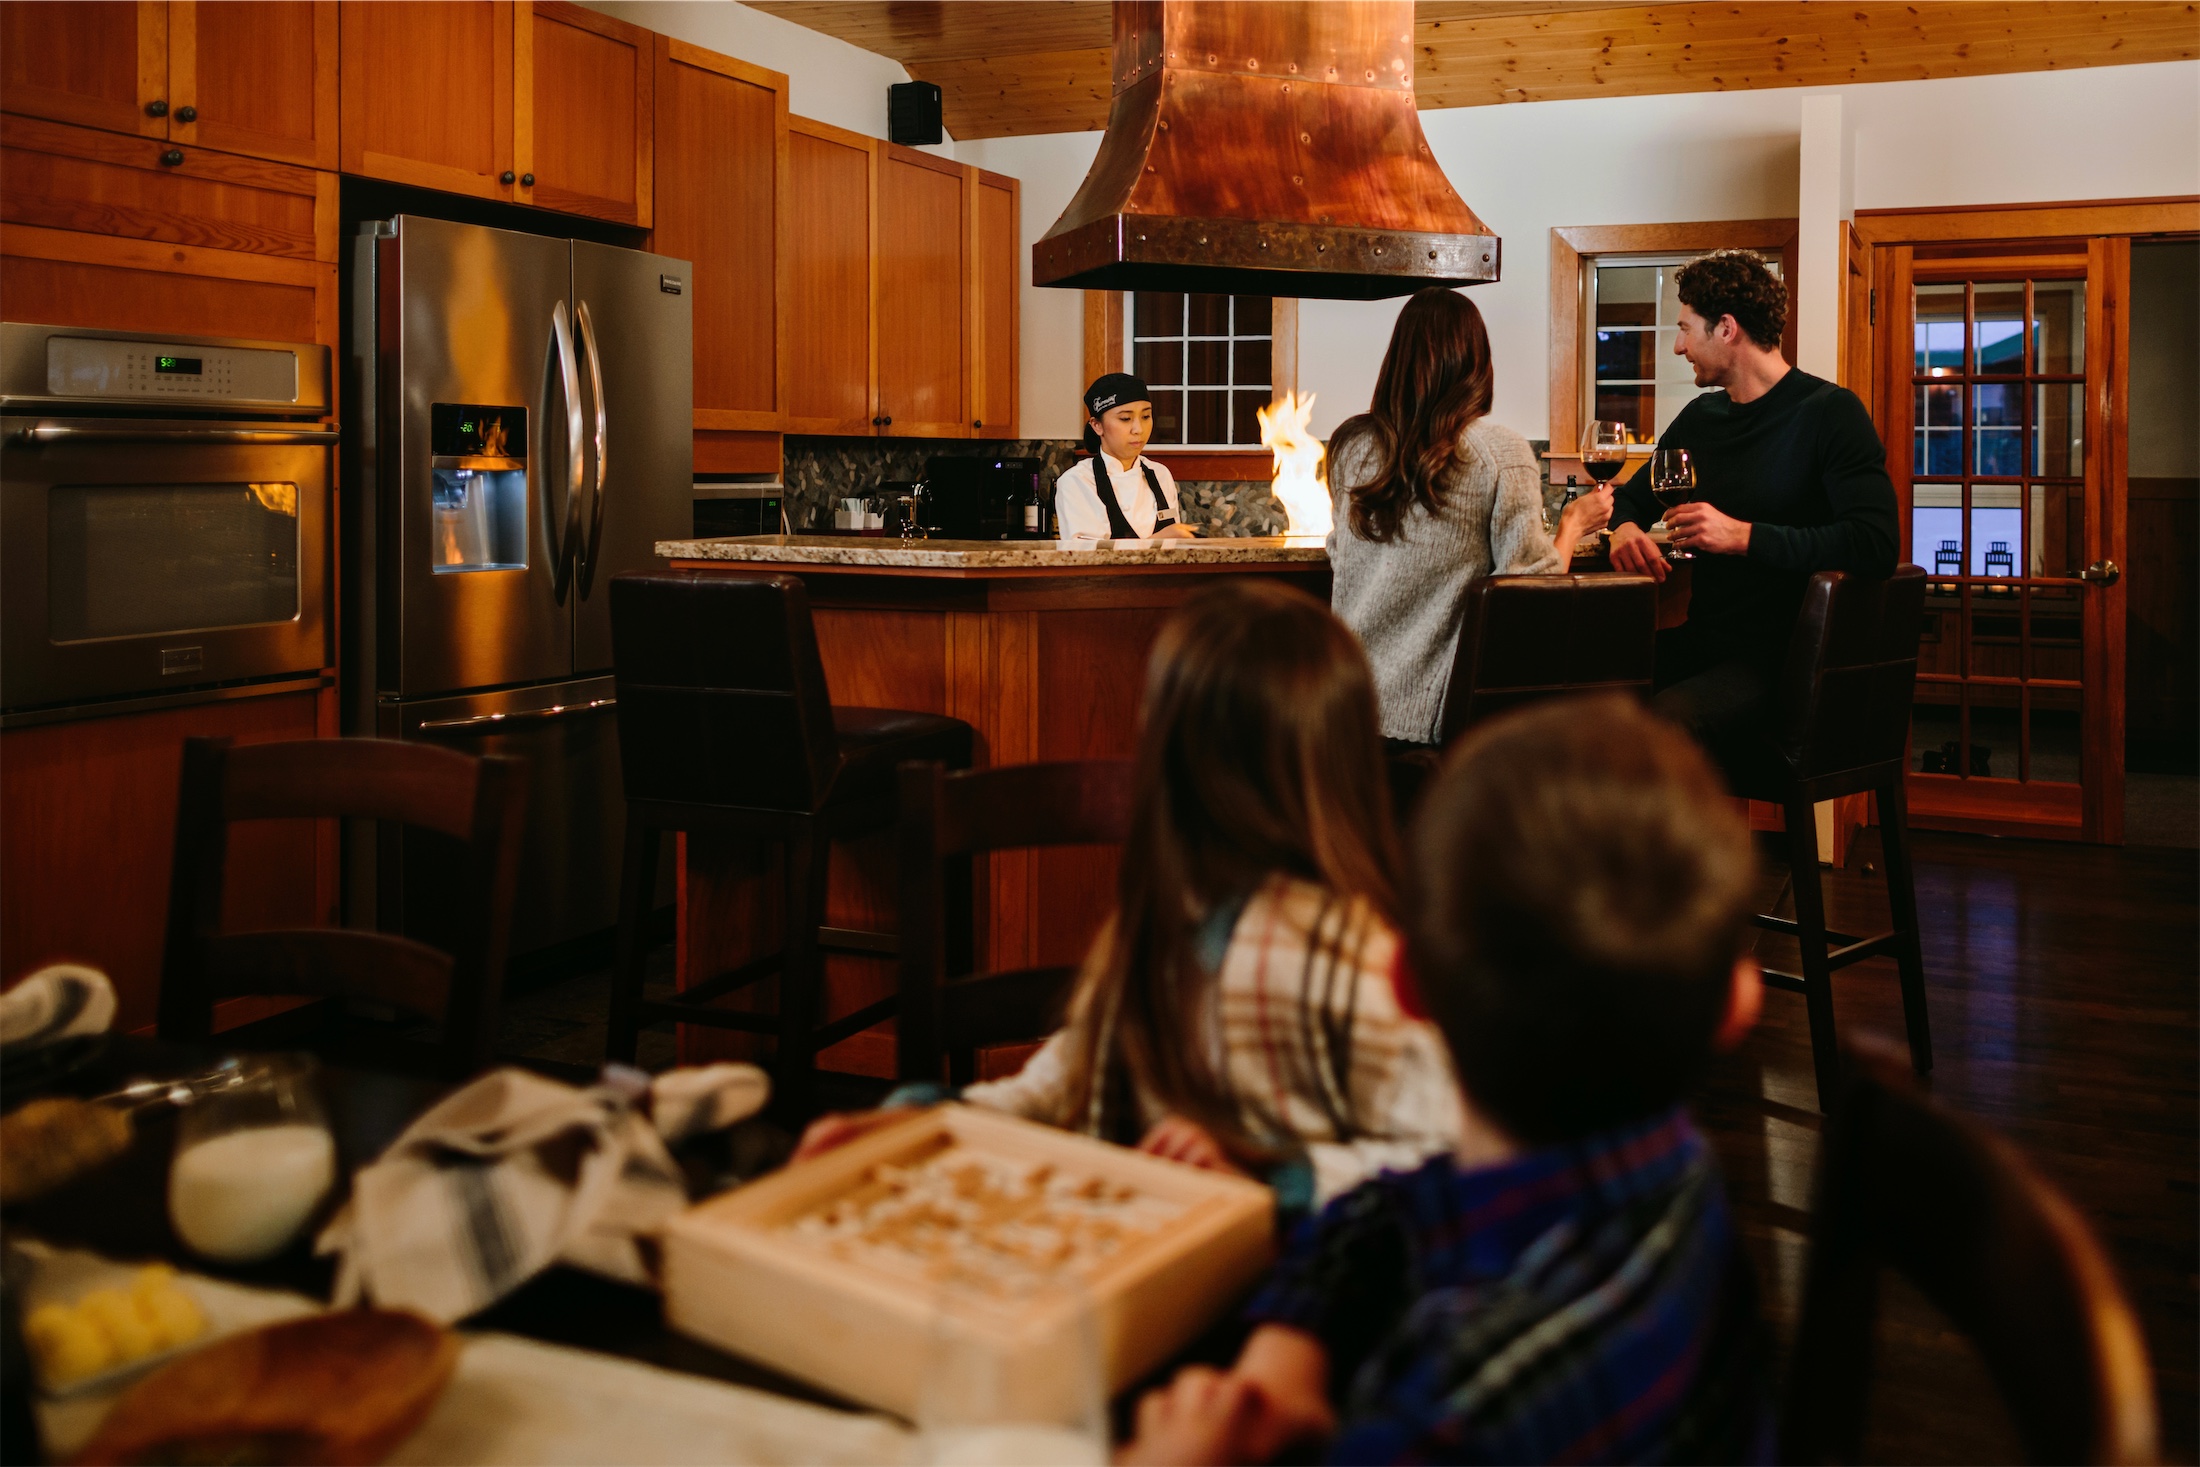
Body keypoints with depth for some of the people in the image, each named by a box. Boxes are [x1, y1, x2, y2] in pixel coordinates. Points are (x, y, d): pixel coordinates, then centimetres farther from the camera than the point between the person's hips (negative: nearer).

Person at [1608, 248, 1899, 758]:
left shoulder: (1830, 411, -5)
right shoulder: (1700, 416, 17)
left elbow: (1877, 544, -18)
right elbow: (1631, 498, 28)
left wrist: (1744, 537, -21)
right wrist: (1624, 527, 2)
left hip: (1775, 659, -7)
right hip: (1696, 643, 7)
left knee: (1658, 724, -37)